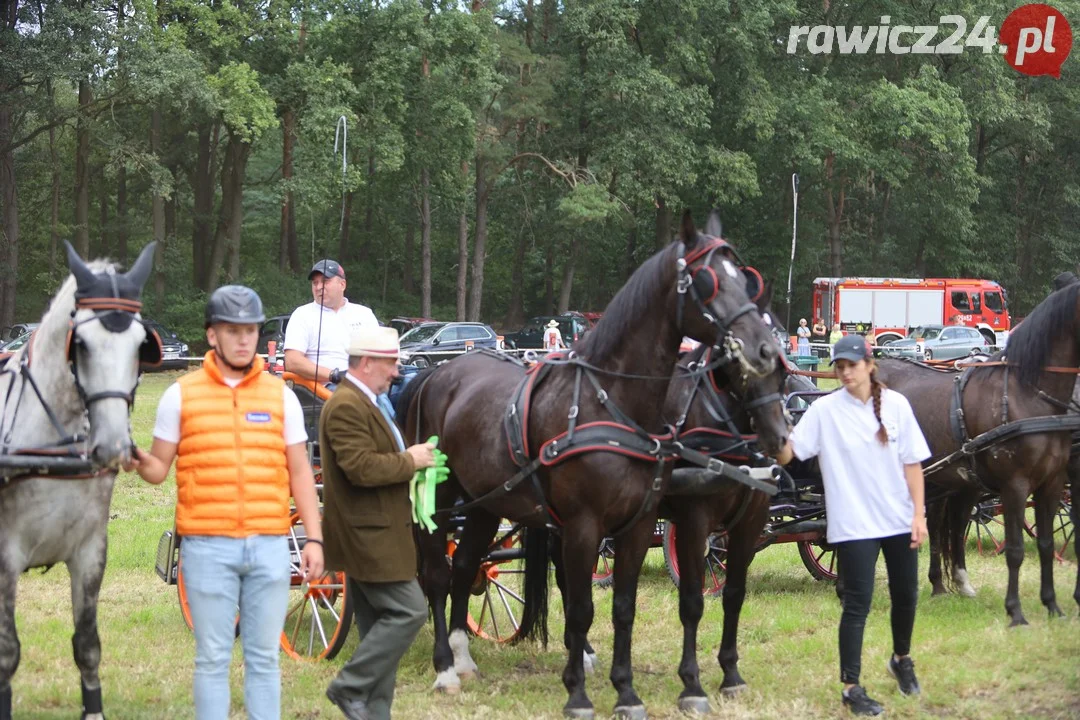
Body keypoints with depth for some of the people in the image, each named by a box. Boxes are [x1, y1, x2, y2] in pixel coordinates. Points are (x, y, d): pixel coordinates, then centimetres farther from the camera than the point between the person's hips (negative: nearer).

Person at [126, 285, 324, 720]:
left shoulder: (280, 395, 8)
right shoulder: (182, 395, 3)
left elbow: (300, 473, 9)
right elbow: (159, 467, 5)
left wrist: (313, 539, 3)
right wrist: (140, 463, -19)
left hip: (269, 546, 2)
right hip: (208, 548, -2)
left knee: (264, 658, 8)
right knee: (213, 659, 3)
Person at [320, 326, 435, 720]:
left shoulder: (367, 402, 18)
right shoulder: (346, 406, -17)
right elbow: (361, 467, -26)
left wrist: (411, 458, 11)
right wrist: (410, 460, -14)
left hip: (372, 534, 11)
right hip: (368, 535, -11)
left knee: (379, 626, 11)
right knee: (409, 611, -12)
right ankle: (350, 687, -4)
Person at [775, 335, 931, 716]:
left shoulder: (895, 404, -3)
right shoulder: (825, 410, -8)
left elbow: (912, 463, 0)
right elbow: (786, 454, -12)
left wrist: (919, 514, -3)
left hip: (899, 519, 3)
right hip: (854, 523, -3)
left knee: (906, 595, 18)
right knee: (857, 603, -5)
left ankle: (901, 659, 43)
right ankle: (851, 686, 2)